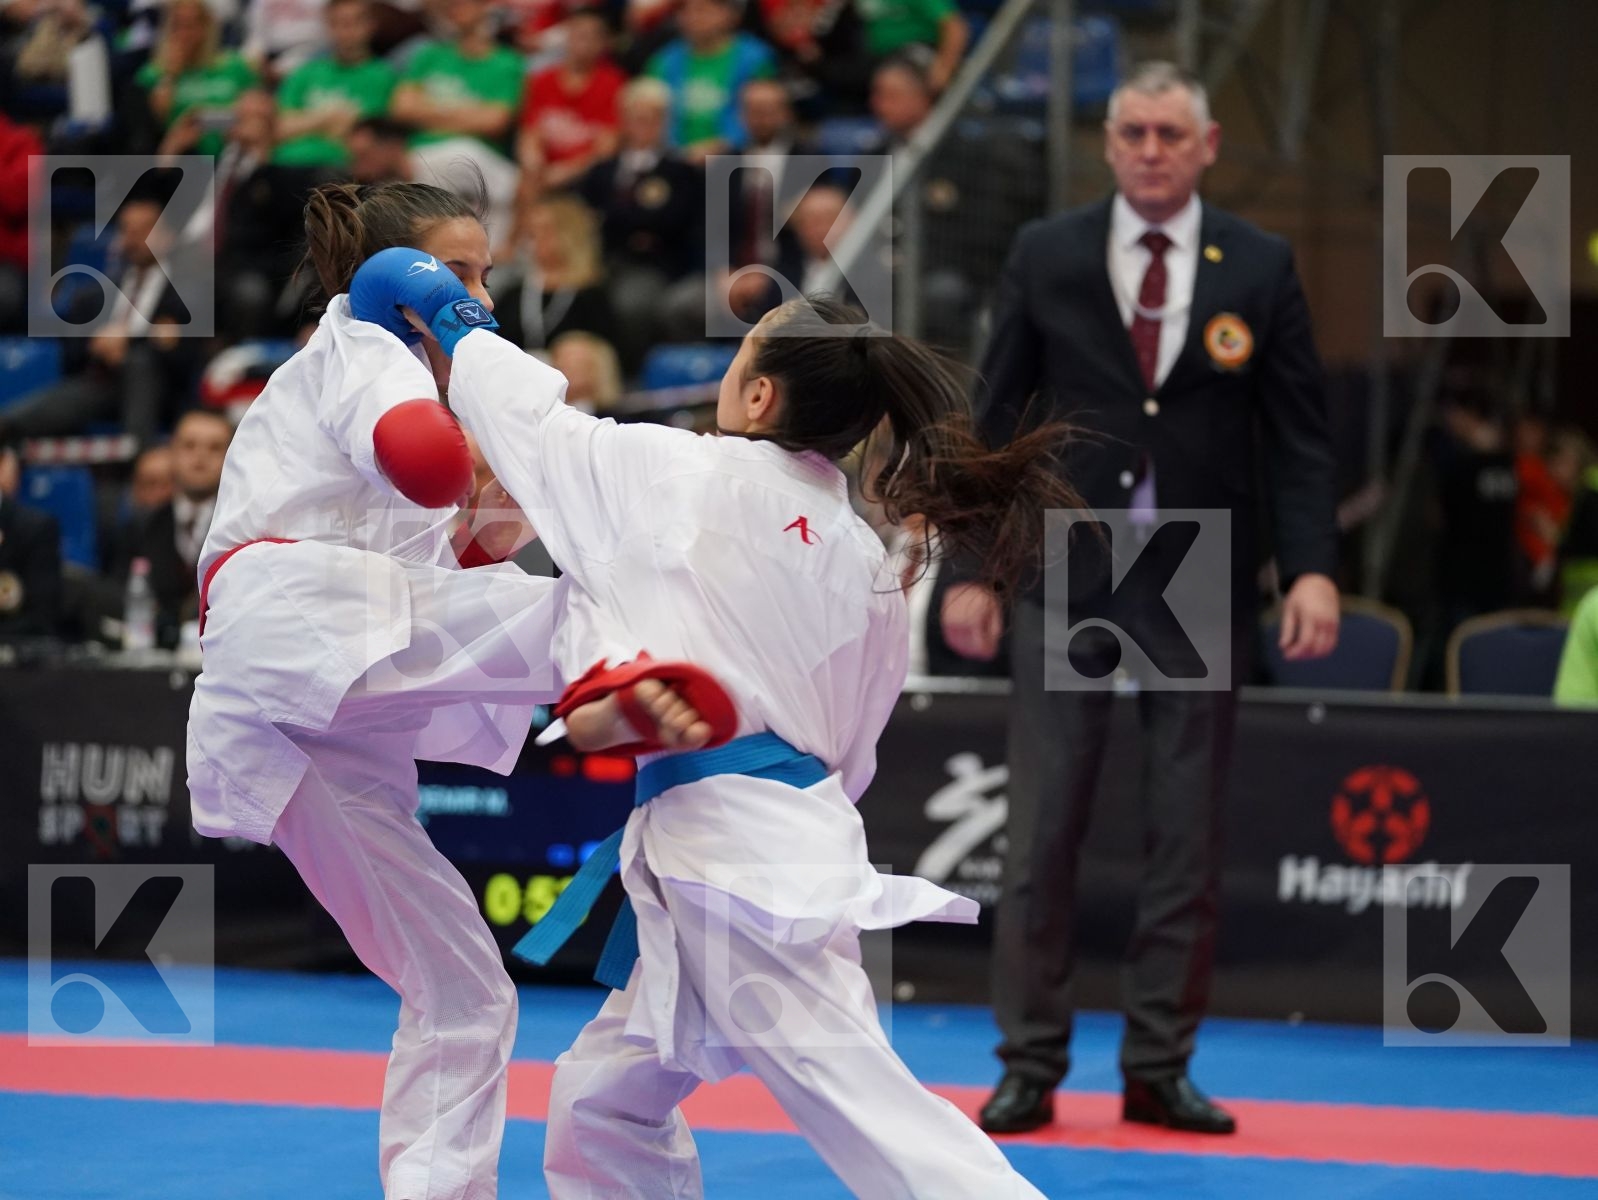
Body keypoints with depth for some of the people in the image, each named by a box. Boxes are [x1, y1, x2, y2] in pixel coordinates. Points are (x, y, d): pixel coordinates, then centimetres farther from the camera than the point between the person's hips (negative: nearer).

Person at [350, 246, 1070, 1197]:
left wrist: (462, 331, 25)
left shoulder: (688, 480, -7)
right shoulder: (870, 567, 12)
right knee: (604, 1100, 19)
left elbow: (532, 421, 8)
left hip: (736, 858, -9)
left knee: (860, 1106, -15)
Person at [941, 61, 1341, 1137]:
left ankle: (1160, 1068, 12)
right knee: (1043, 832, 0)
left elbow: (1299, 434, 1)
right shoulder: (1046, 258, 3)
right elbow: (998, 419, 5)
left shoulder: (1259, 268, 3)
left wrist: (1313, 566, -11)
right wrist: (973, 566, -1)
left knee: (1188, 838, 3)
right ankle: (1032, 1067, 7)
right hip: (1066, 575, 0)